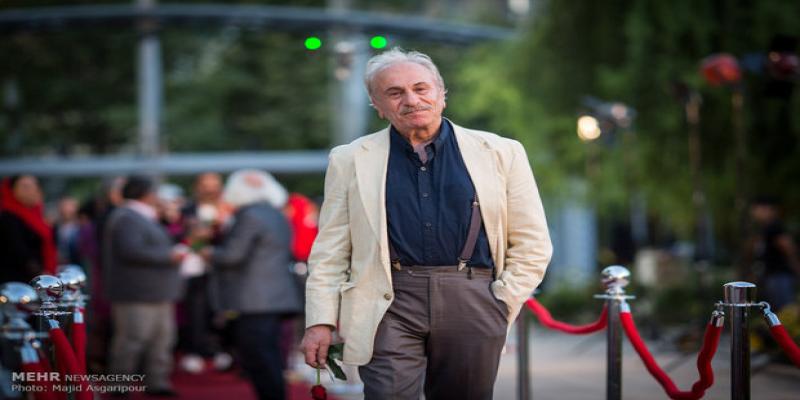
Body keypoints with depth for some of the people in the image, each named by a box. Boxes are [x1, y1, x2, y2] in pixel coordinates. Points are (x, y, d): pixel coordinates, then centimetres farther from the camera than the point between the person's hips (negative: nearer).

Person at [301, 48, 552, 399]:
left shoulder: (500, 153, 8)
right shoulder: (350, 160, 10)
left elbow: (532, 245, 9)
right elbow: (330, 251, 9)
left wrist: (500, 305, 1)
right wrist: (320, 321, 1)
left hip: (472, 303, 1)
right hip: (389, 306, -1)